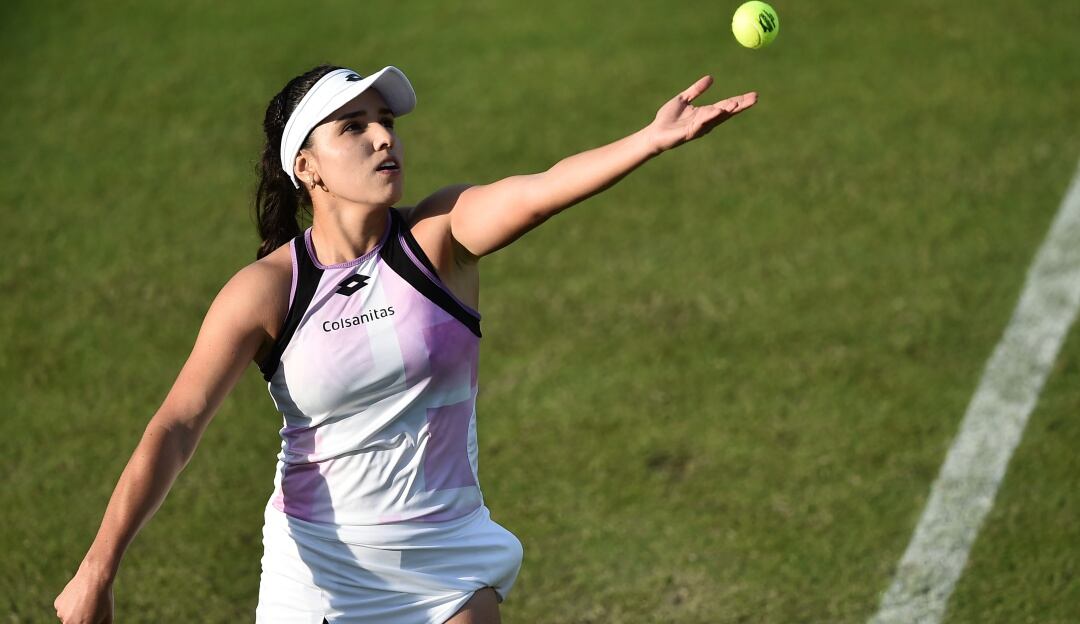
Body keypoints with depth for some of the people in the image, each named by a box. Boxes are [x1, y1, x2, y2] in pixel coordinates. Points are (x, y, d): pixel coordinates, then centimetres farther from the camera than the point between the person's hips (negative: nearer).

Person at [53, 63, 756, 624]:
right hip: (320, 566, -1)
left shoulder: (440, 234, -7)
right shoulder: (265, 289, -9)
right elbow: (176, 427, -14)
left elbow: (537, 191, -26)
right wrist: (100, 565, -24)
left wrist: (655, 138, -45)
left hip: (447, 555, 1)